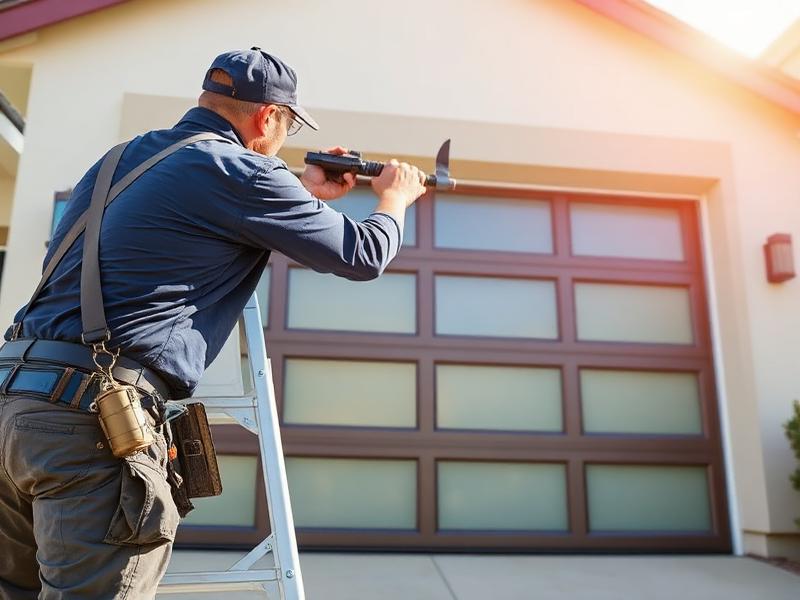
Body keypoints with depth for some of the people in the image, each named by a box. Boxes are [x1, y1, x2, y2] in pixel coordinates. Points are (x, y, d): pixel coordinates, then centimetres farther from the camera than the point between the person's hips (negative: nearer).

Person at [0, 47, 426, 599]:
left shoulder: (122, 157, 17)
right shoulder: (243, 172, -7)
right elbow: (364, 258, 2)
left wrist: (308, 195, 37)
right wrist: (396, 197, 23)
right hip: (100, 417, -9)